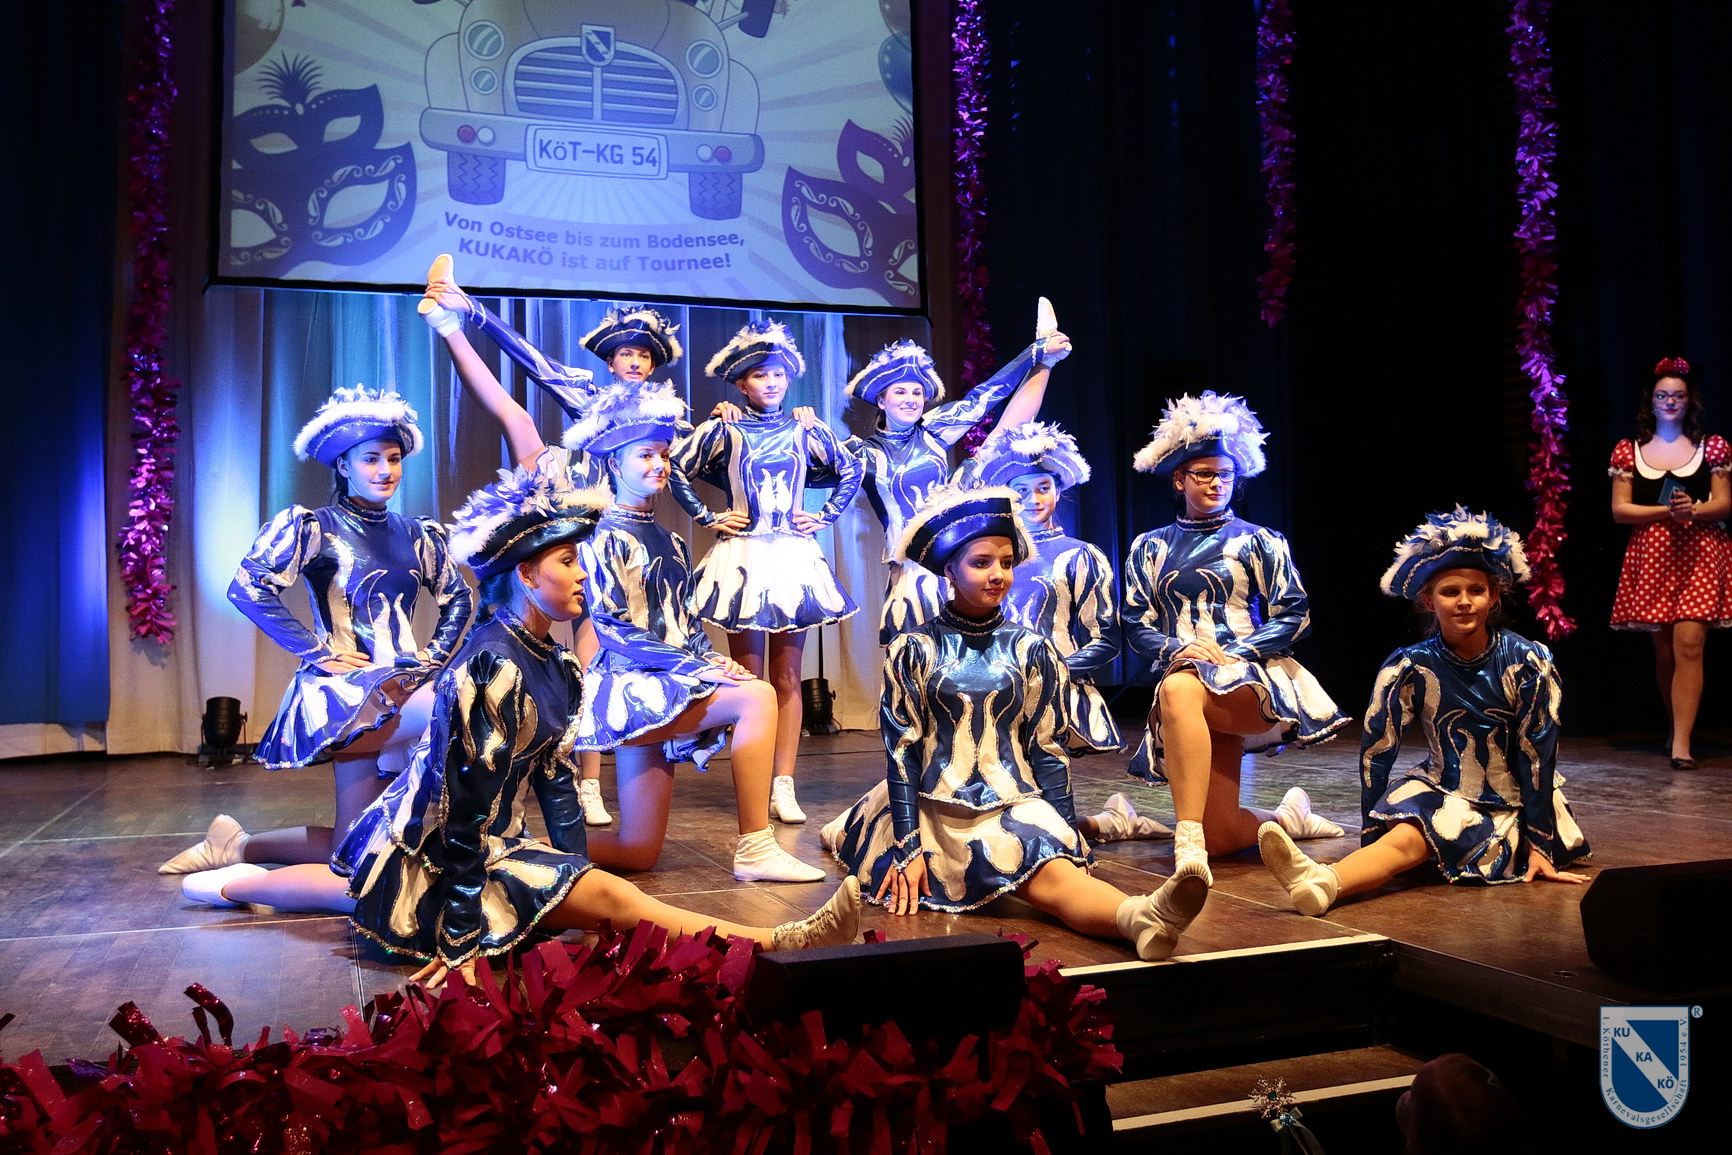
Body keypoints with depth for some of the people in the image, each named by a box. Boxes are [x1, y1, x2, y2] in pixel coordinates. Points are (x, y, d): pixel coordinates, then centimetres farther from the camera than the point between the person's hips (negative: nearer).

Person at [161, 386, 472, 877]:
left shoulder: (416, 535, 14)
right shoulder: (313, 527, -2)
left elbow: (457, 598, 27)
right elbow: (247, 587, -14)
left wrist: (434, 656, 10)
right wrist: (317, 652, -15)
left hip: (406, 685, 6)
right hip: (345, 688, -6)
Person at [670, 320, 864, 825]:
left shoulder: (805, 431, 8)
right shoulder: (723, 430, 1)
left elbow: (851, 471, 19)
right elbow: (676, 470, 2)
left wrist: (826, 516, 10)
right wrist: (708, 518, -1)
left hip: (794, 556, 2)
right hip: (743, 556, -2)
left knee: (787, 677, 3)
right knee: (749, 678, 0)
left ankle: (784, 785, 6)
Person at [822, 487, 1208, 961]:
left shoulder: (1032, 651, 8)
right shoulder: (914, 650, 3)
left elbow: (1048, 749, 9)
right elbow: (901, 750, 0)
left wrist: (1068, 840, 4)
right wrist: (907, 846, -7)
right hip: (933, 808, 5)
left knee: (1056, 870, -32)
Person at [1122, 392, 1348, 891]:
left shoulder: (1258, 542, 10)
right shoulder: (1150, 548, 15)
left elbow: (1294, 615, 3)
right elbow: (1136, 625, 8)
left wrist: (1235, 653, -11)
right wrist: (1177, 649, -13)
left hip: (1251, 678, -3)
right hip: (1185, 676, 3)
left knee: (1180, 690, -40)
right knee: (1221, 836, -8)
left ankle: (1188, 836, -40)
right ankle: (1288, 818, 27)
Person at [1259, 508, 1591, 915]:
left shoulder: (1526, 663, -13)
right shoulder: (1410, 668, -10)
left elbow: (1538, 755, -10)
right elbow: (1375, 751, -7)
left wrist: (1540, 844, -9)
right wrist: (1372, 838, -6)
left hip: (1512, 808, -6)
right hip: (1442, 794, 6)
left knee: (1414, 836, -33)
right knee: (1403, 835, -31)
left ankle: (1327, 882, -55)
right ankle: (1321, 882, -48)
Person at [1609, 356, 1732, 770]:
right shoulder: (1629, 451, 8)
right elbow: (1619, 510, 2)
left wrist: (1694, 510, -17)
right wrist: (1667, 511, -13)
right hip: (1651, 558, 2)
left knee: (1688, 646, -13)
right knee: (1664, 651, 6)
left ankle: (1681, 743, -17)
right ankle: (1675, 728, 24)